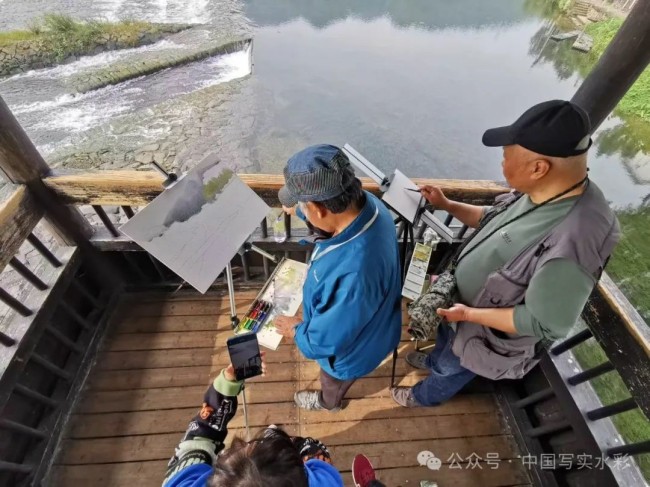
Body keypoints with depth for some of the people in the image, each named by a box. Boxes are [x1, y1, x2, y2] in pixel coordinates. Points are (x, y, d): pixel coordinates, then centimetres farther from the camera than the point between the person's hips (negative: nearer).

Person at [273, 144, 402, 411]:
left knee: (333, 382, 32)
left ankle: (328, 402, 68)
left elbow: (326, 340, -33)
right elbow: (324, 210, 1)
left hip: (351, 347, -6)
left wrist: (297, 330, -12)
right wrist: (298, 208, 19)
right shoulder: (367, 203, -26)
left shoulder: (352, 274, -52)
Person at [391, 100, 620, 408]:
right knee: (445, 335, 35)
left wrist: (469, 314, -28)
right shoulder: (539, 192, -16)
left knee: (451, 369, 24)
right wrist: (447, 205, -3)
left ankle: (426, 396, 56)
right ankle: (435, 360, 68)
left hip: (487, 332, -6)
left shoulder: (573, 243, -41)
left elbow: (544, 323, -31)